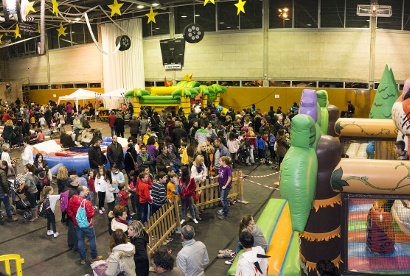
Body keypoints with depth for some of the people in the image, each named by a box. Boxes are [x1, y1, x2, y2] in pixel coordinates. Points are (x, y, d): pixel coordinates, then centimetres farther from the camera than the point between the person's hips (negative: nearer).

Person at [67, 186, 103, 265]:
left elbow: (70, 212, 3)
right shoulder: (86, 202, -27)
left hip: (77, 224, 6)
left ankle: (82, 259, 25)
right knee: (92, 240, 12)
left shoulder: (72, 200, -6)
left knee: (80, 241, 16)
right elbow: (90, 214, -24)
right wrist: (92, 209, -6)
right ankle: (94, 257, 25)